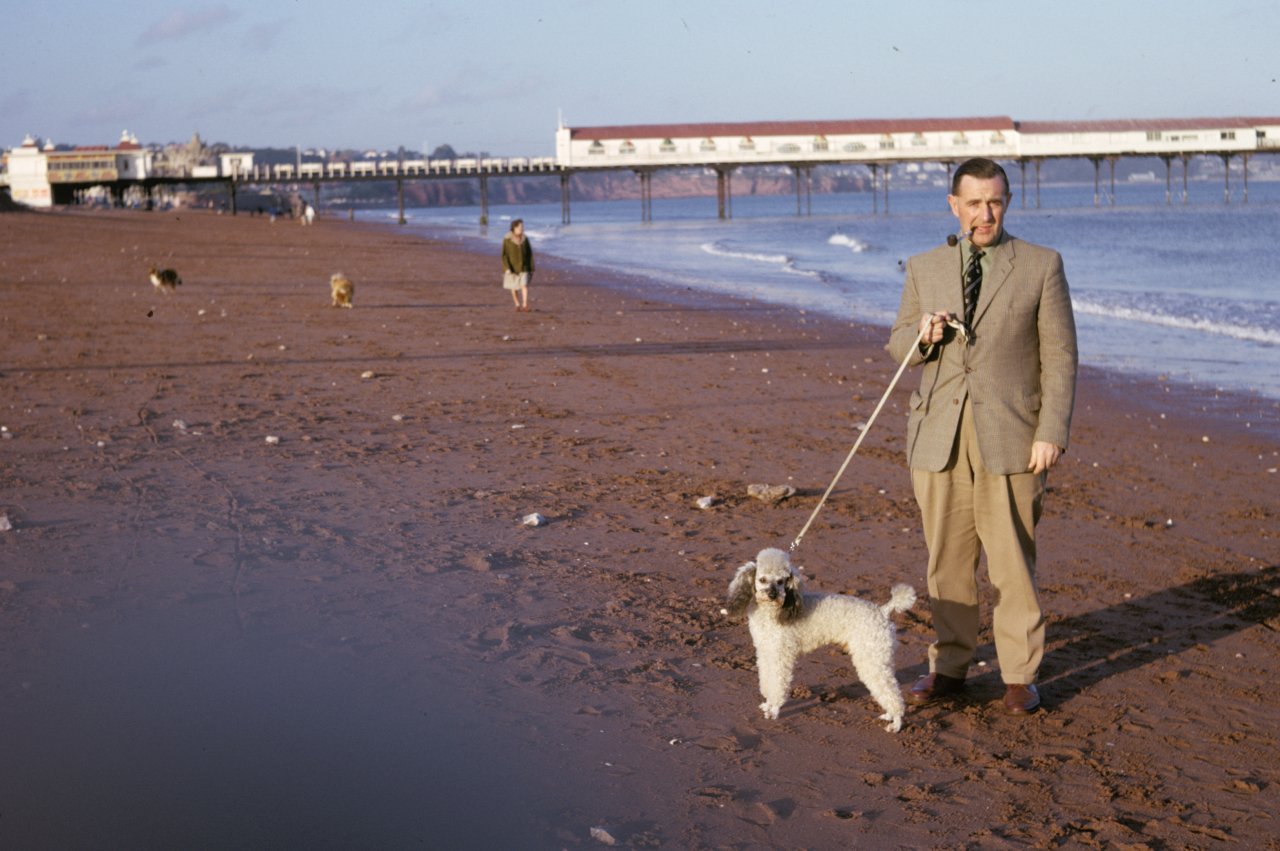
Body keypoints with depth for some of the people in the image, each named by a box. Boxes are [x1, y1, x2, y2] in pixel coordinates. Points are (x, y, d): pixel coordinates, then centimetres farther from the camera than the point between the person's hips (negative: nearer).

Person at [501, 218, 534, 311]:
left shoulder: (525, 239, -2)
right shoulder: (507, 240, -10)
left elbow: (529, 254, 3)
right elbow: (504, 255, -10)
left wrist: (532, 268, 1)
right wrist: (507, 268, -19)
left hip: (523, 267, 1)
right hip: (512, 268, -1)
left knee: (524, 285, -17)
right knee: (514, 289, 8)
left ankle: (525, 305, -21)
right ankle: (518, 304, 28)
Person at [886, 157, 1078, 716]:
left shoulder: (1041, 266, 1)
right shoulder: (924, 269, 9)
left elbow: (1059, 356, -1)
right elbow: (898, 345, 16)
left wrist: (1053, 433, -10)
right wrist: (922, 334, -8)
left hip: (1009, 437, -3)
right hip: (940, 435, 3)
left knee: (1012, 559, 0)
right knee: (947, 559, 8)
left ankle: (1019, 676, 12)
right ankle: (948, 667, 20)